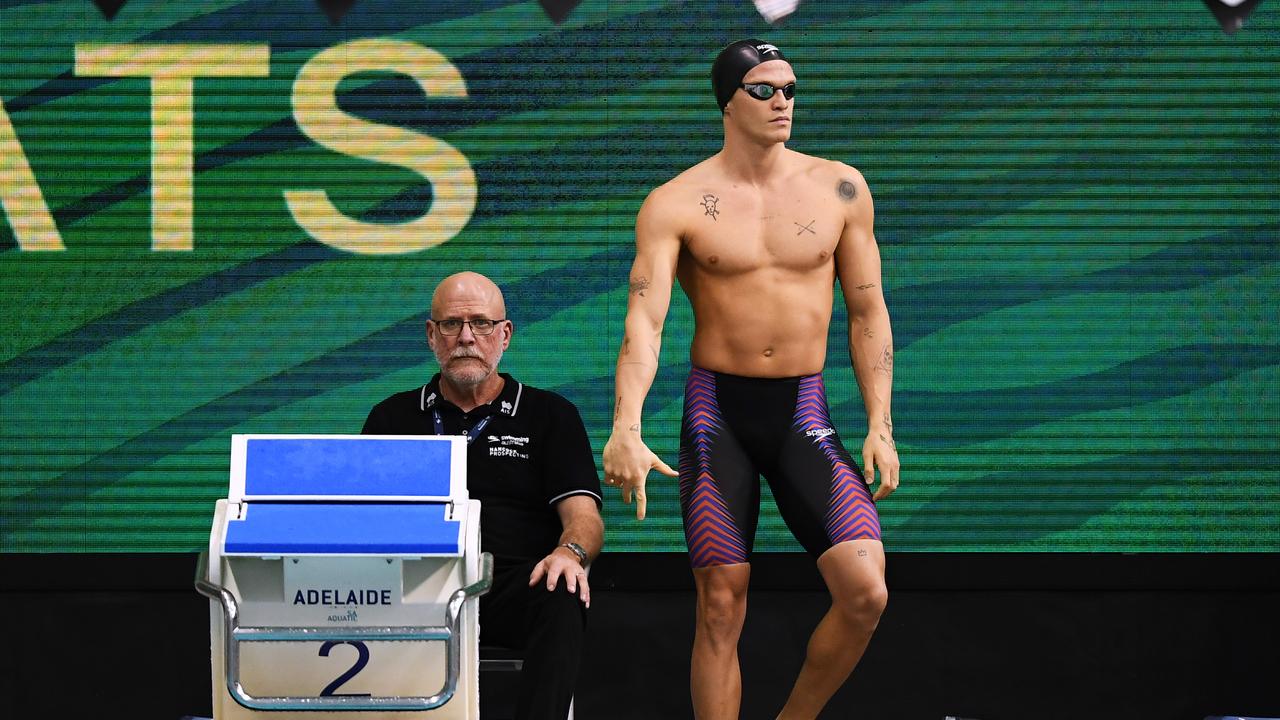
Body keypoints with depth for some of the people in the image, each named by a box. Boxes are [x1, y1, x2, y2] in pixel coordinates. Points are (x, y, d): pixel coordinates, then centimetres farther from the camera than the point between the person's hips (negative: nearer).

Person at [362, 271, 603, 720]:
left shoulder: (551, 415, 18)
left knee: (561, 601, -37)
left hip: (514, 583, -1)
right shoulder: (393, 418, 23)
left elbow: (582, 515, 7)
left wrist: (570, 552, -18)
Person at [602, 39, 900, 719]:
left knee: (865, 593, -12)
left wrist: (879, 426, 0)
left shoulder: (839, 189, 3)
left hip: (804, 413, 2)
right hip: (716, 413, -2)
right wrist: (626, 428, -29)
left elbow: (868, 313, 9)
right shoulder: (675, 204, -5)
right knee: (721, 610, -1)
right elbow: (644, 320, -14)